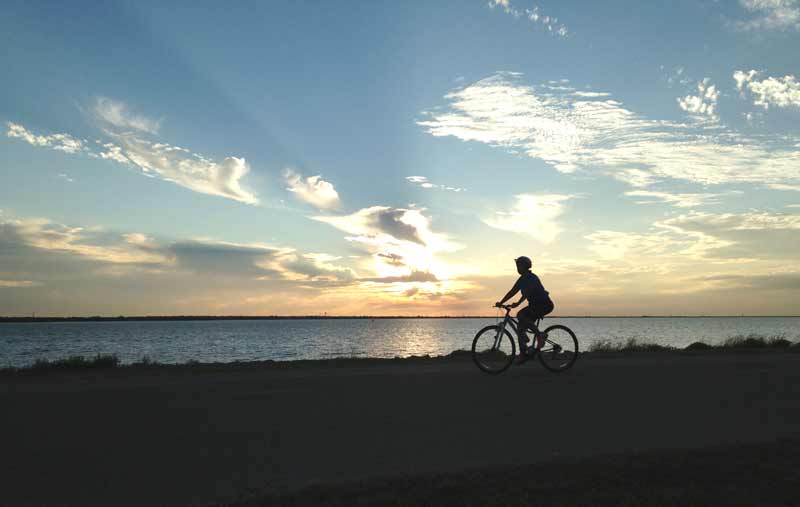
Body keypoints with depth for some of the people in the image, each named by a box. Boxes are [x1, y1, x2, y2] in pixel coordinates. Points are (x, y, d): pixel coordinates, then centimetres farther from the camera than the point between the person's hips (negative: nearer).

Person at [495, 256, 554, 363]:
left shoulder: (532, 278, -17)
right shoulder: (522, 279, 10)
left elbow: (527, 292, -31)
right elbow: (512, 292, 11)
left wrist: (517, 303, -40)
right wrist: (501, 302, 5)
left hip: (544, 304, -9)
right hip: (535, 305, 9)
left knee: (521, 315, -29)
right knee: (520, 328, 2)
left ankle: (540, 335, -17)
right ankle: (523, 354, 6)